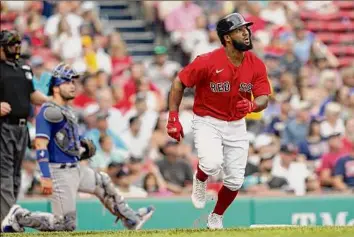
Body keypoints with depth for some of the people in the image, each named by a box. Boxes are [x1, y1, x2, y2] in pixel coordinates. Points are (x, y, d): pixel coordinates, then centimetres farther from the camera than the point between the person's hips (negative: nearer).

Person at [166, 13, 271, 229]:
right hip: (207, 122, -4)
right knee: (212, 164, -31)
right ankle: (200, 180, 7)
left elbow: (264, 99, -8)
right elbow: (179, 83, -11)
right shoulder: (208, 62, -20)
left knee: (235, 180, 5)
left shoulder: (256, 65, -7)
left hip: (236, 126, 4)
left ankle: (216, 218, 32)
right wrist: (173, 118, -14)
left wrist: (252, 106, -33)